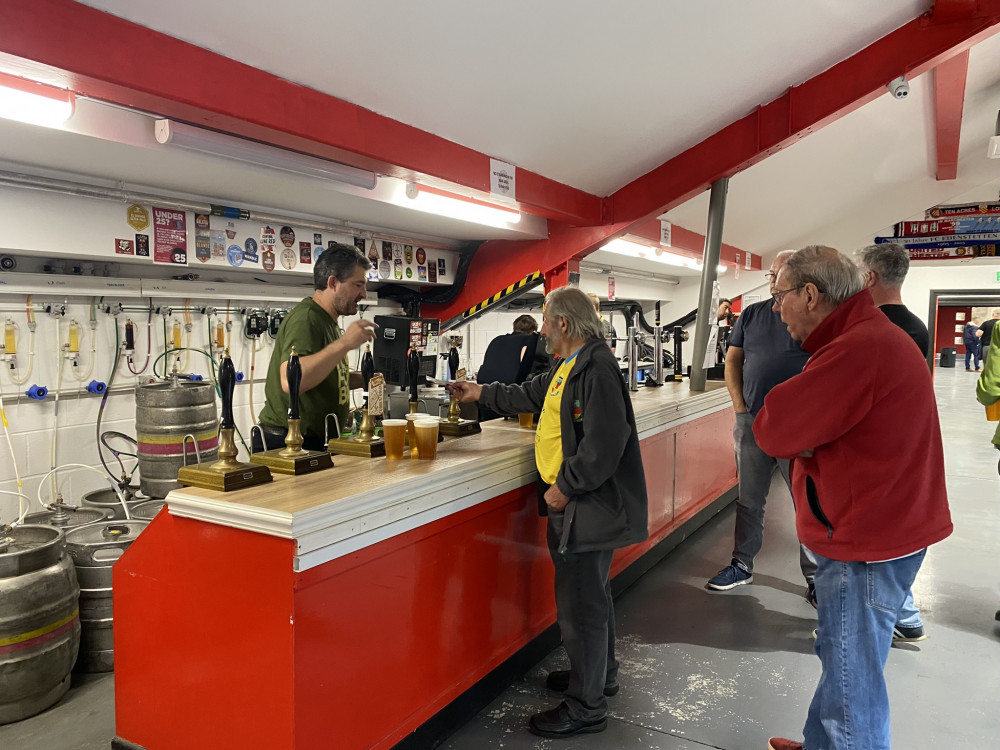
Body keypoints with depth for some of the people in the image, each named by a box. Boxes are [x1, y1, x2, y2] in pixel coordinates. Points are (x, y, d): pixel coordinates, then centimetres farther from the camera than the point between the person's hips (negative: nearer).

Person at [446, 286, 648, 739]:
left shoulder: (596, 369, -22)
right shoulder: (569, 366, 12)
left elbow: (604, 443, -27)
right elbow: (530, 397, 28)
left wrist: (565, 487, -20)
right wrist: (483, 394, 32)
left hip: (589, 506, -10)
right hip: (574, 504, 10)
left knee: (581, 605, 0)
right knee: (590, 596, 23)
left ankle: (585, 708, 15)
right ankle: (598, 674, 41)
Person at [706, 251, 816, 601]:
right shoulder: (752, 314, 9)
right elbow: (733, 360, 11)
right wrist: (740, 405, 1)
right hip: (752, 421, 4)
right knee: (749, 500, 13)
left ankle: (816, 576, 19)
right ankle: (742, 566, 27)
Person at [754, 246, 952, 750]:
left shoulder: (857, 350, -26)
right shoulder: (872, 335, 12)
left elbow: (772, 432, -24)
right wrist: (802, 437, -7)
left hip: (865, 545, -11)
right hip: (883, 528, 11)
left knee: (852, 681, 4)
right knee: (841, 658, 24)